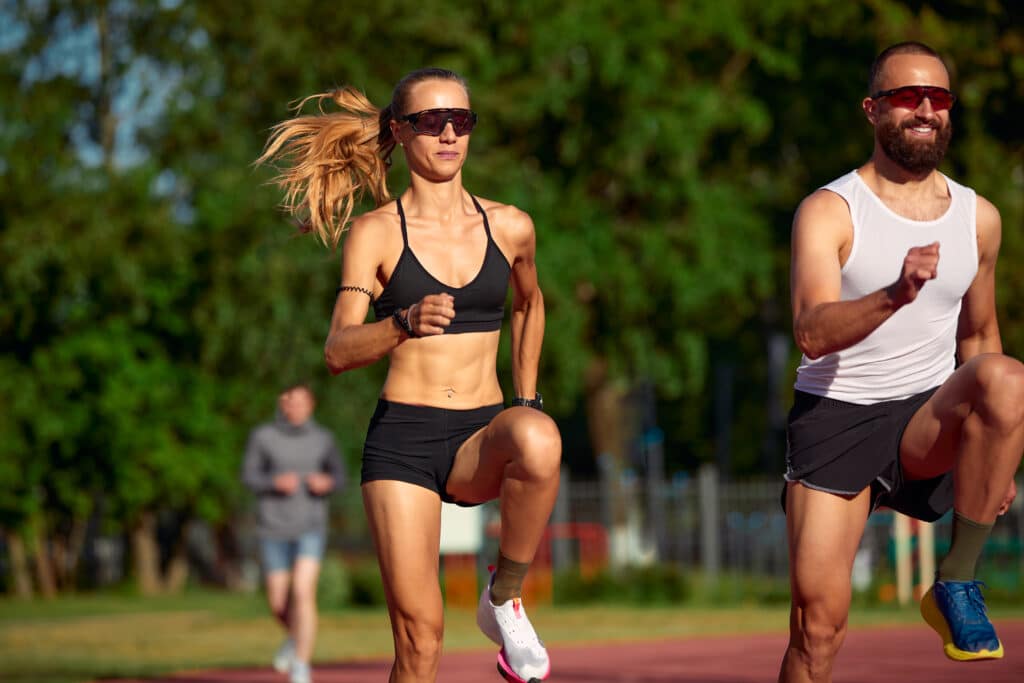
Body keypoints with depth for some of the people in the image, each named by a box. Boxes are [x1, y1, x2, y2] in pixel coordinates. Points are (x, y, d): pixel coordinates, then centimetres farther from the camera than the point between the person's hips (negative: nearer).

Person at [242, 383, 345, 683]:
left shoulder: (322, 439, -1)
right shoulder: (262, 436, -4)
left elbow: (339, 475, 10)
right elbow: (249, 476, 0)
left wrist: (328, 483, -13)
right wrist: (275, 483, -19)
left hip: (311, 527, -1)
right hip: (275, 529, 1)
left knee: (303, 592, -20)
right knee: (278, 604, 8)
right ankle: (295, 636, 44)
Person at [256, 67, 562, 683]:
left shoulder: (509, 227, 7)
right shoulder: (375, 233, 0)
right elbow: (338, 351, -9)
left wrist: (527, 400, 22)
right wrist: (406, 325, -28)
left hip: (482, 440, 2)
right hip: (402, 439, -2)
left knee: (538, 441, -36)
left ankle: (505, 599, -14)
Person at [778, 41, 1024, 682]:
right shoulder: (829, 212, -5)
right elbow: (813, 332, -20)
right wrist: (896, 295, -39)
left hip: (928, 420, 2)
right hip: (836, 415, -2)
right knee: (819, 617, -10)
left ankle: (957, 583, -19)